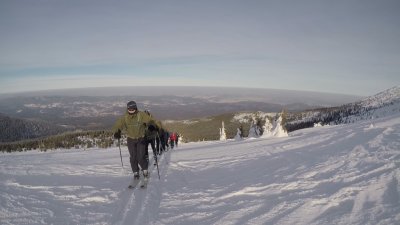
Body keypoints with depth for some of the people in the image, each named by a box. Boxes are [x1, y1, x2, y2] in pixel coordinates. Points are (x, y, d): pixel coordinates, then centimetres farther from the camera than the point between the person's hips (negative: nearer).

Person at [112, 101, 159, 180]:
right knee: (133, 157, 3)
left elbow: (150, 120, -15)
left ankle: (145, 170, 18)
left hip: (141, 139, -2)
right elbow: (117, 125, -10)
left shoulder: (141, 115, -10)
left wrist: (152, 126, -37)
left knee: (141, 157, -7)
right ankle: (135, 172, 21)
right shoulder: (124, 118, -5)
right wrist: (116, 133, -29)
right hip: (131, 139, 2)